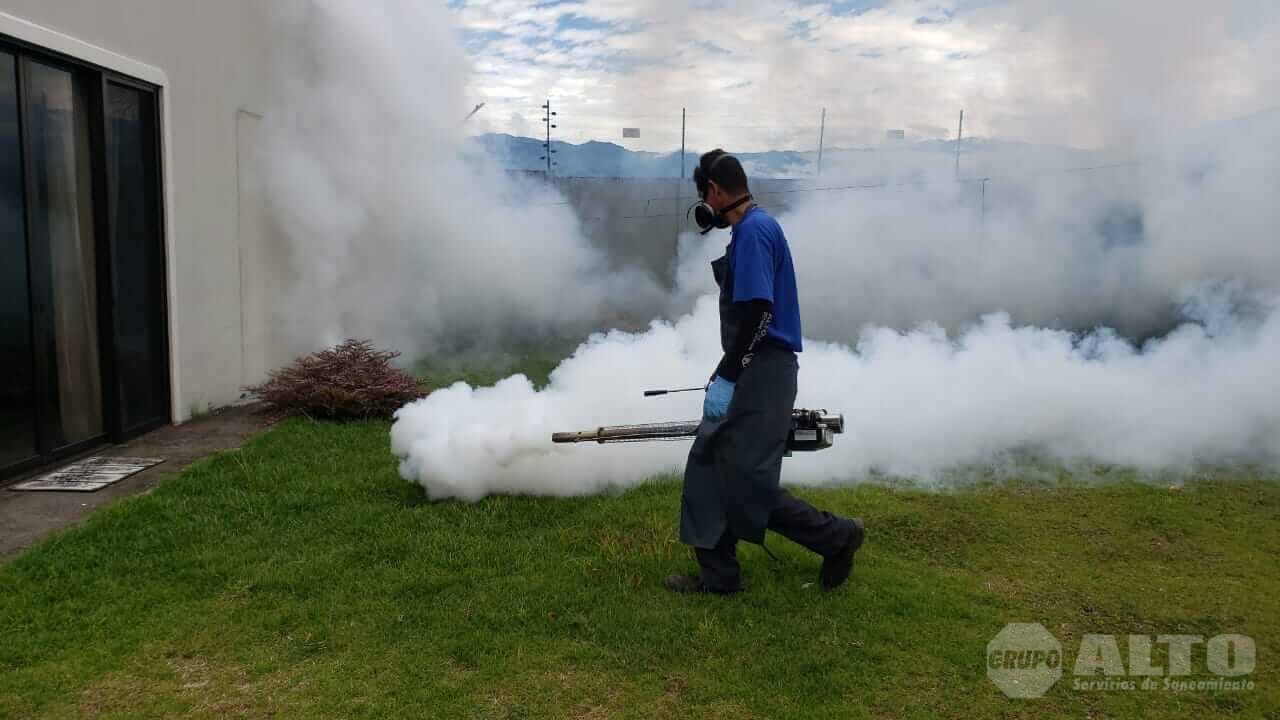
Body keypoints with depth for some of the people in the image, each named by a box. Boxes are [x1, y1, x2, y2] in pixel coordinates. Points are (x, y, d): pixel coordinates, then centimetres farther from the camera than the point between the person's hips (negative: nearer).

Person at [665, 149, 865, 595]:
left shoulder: (753, 229, -15)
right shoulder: (751, 228, 17)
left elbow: (757, 311, -23)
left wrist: (725, 378, -23)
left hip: (761, 374, -10)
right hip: (753, 371, 10)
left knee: (746, 484, -6)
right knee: (709, 467, 11)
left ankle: (837, 536, 10)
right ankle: (718, 573, 19)